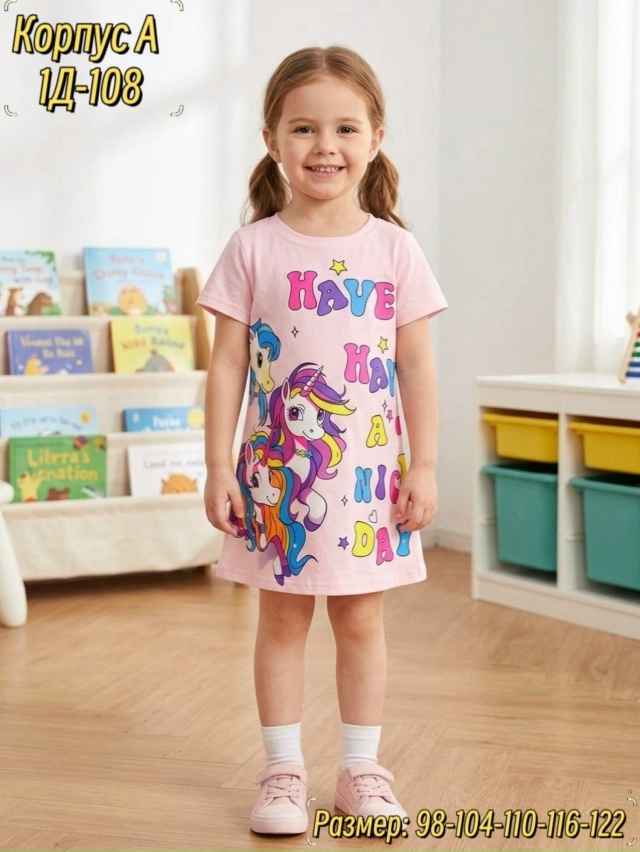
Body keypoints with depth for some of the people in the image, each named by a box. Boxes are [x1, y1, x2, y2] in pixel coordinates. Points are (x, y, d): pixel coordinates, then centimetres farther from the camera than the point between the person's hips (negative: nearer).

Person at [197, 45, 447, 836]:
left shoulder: (394, 249, 0)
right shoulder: (254, 248, -3)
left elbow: (417, 367, 1)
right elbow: (227, 364, -2)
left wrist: (423, 467, -2)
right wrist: (218, 464, -6)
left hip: (369, 472, 1)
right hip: (278, 469, 0)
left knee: (361, 619, 10)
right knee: (282, 619, 9)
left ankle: (361, 767, 24)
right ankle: (284, 770, 22)